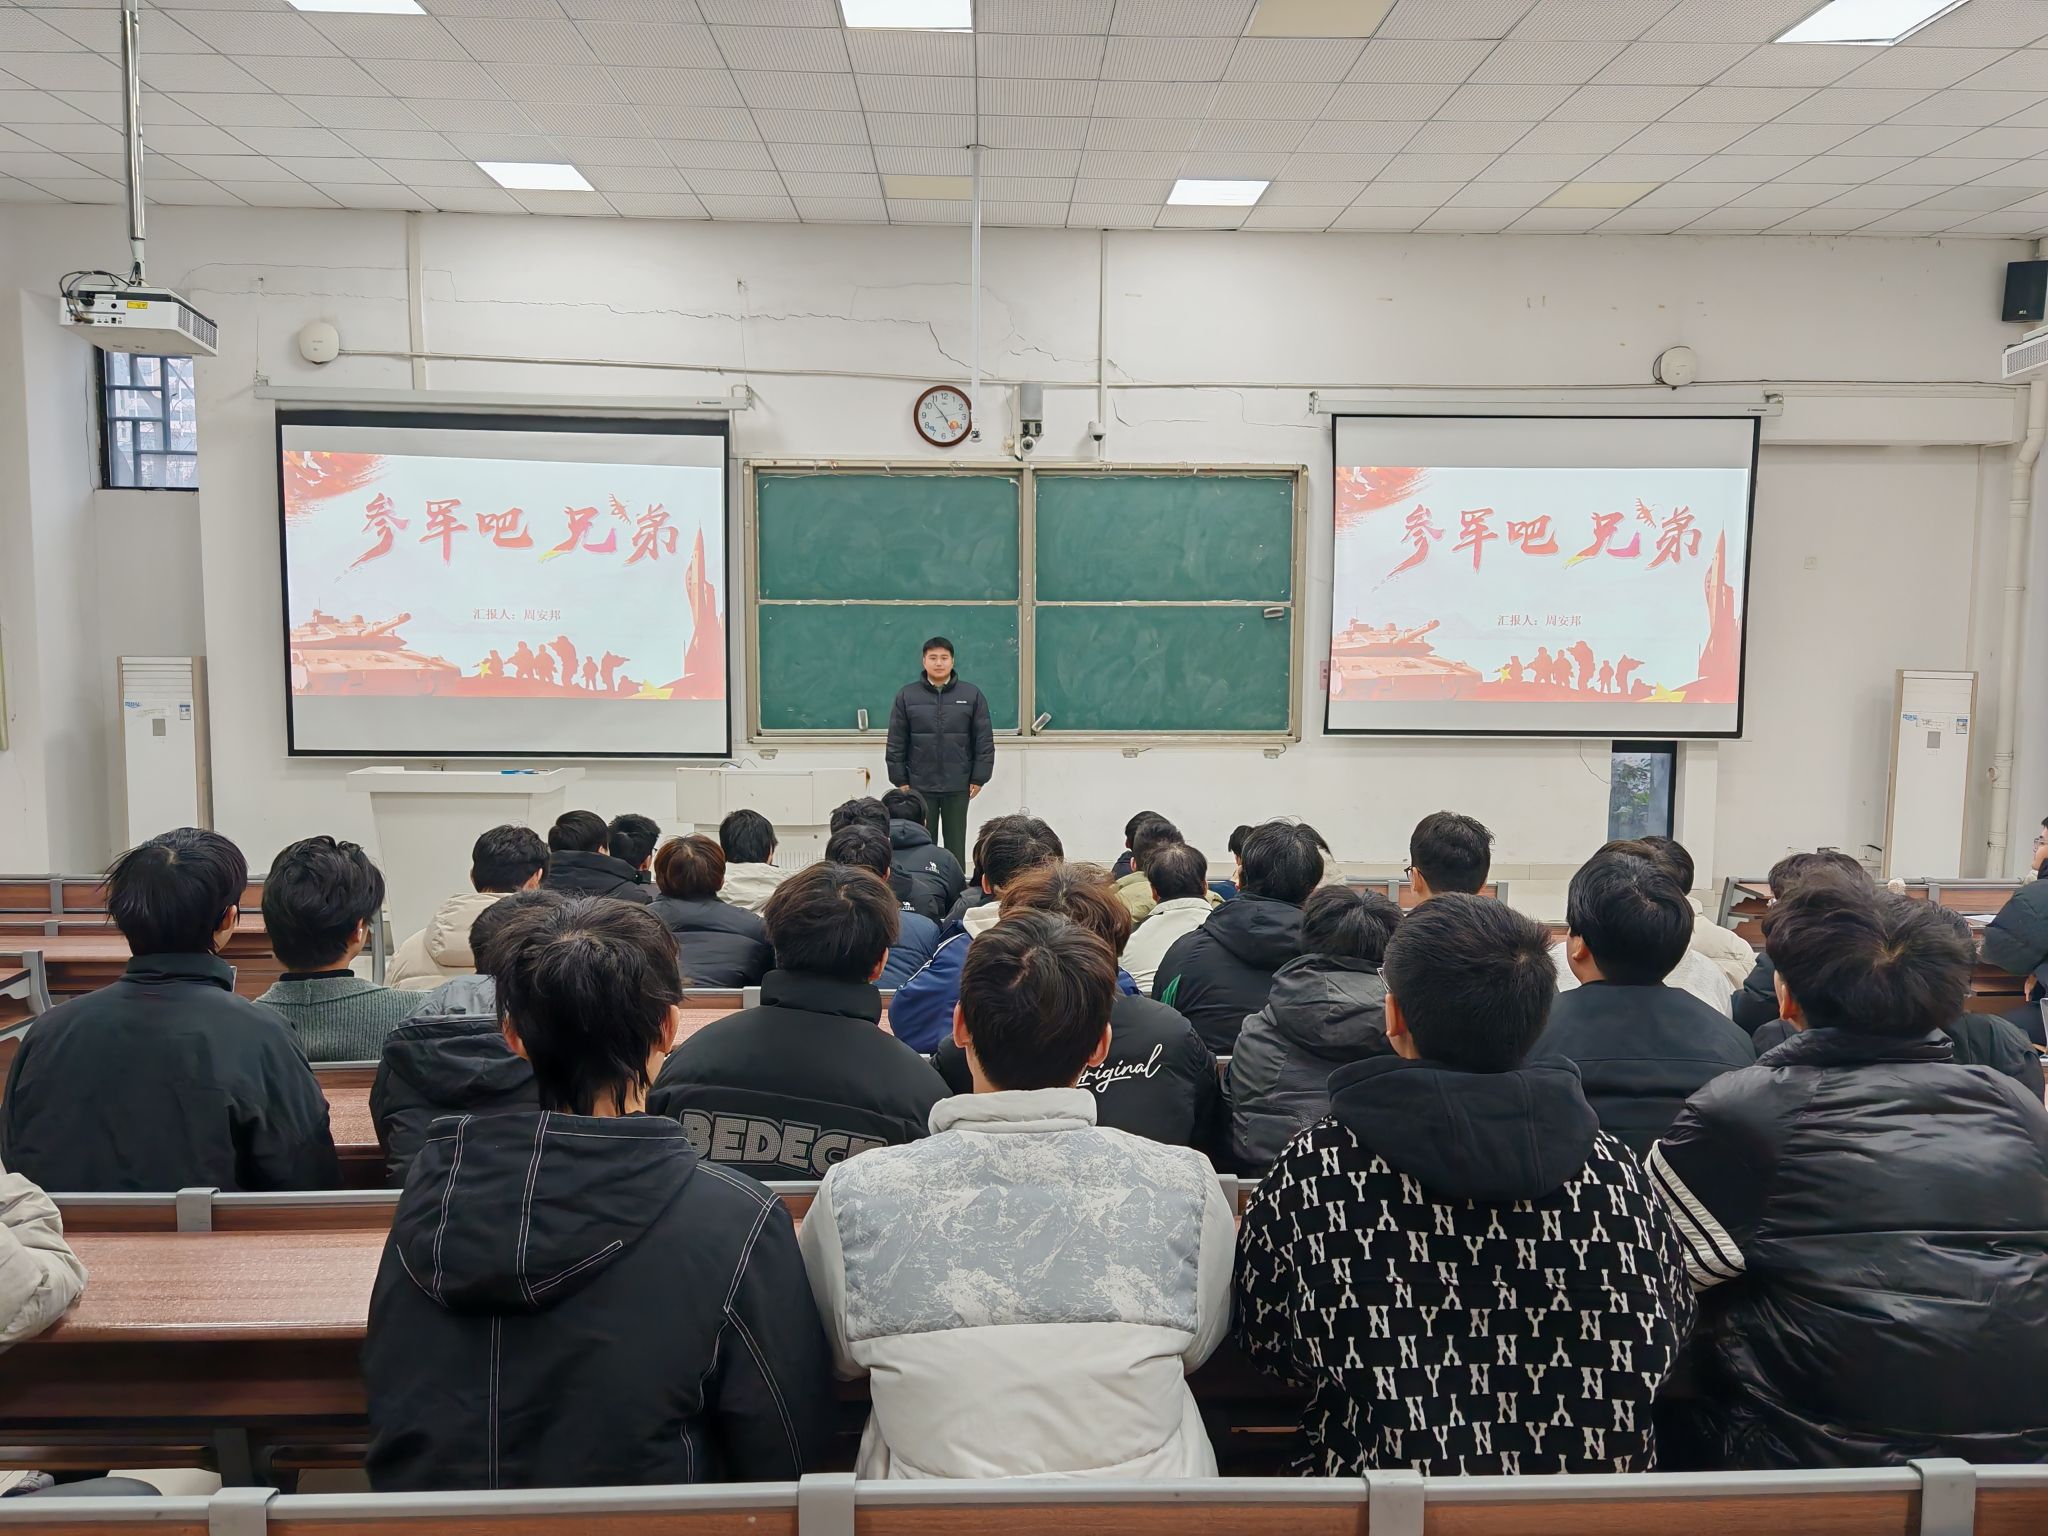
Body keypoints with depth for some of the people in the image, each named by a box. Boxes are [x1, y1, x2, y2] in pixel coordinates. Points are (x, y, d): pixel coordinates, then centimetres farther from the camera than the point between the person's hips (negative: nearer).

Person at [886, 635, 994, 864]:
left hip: (958, 785, 0)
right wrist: (900, 780, -1)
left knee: (955, 845, 6)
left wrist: (979, 778, -3)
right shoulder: (906, 695, 1)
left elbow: (984, 740, 1)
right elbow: (896, 742, 2)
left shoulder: (972, 695, 1)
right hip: (920, 785, 0)